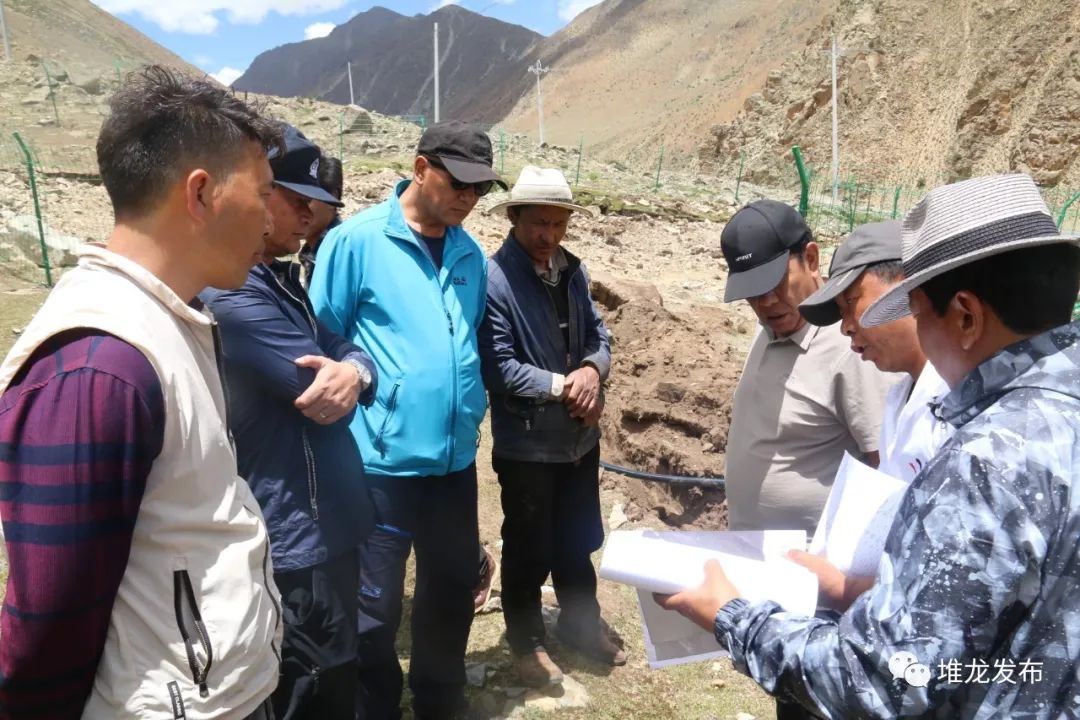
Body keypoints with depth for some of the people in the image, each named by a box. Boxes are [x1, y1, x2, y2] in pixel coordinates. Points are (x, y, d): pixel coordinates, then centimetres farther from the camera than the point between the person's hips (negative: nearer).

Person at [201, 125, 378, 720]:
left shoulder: (281, 278, 10)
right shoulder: (230, 291, -22)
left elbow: (344, 353, 8)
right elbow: (318, 389, -23)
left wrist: (354, 372, -16)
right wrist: (344, 371, 0)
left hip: (324, 526, 10)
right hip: (294, 541, -9)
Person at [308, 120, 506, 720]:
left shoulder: (470, 254, 8)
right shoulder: (357, 240, -10)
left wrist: (470, 411, 13)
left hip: (455, 457, 6)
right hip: (382, 459, -5)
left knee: (454, 588, 20)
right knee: (376, 607, 10)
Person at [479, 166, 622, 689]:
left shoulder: (572, 270, 4)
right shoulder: (494, 278, -18)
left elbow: (597, 333, 8)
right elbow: (498, 367, -21)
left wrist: (592, 370, -14)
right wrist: (563, 386, -19)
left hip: (580, 436, 7)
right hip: (526, 444, -6)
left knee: (578, 541, 23)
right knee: (529, 549, 13)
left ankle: (581, 625, 45)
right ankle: (526, 641, 35)